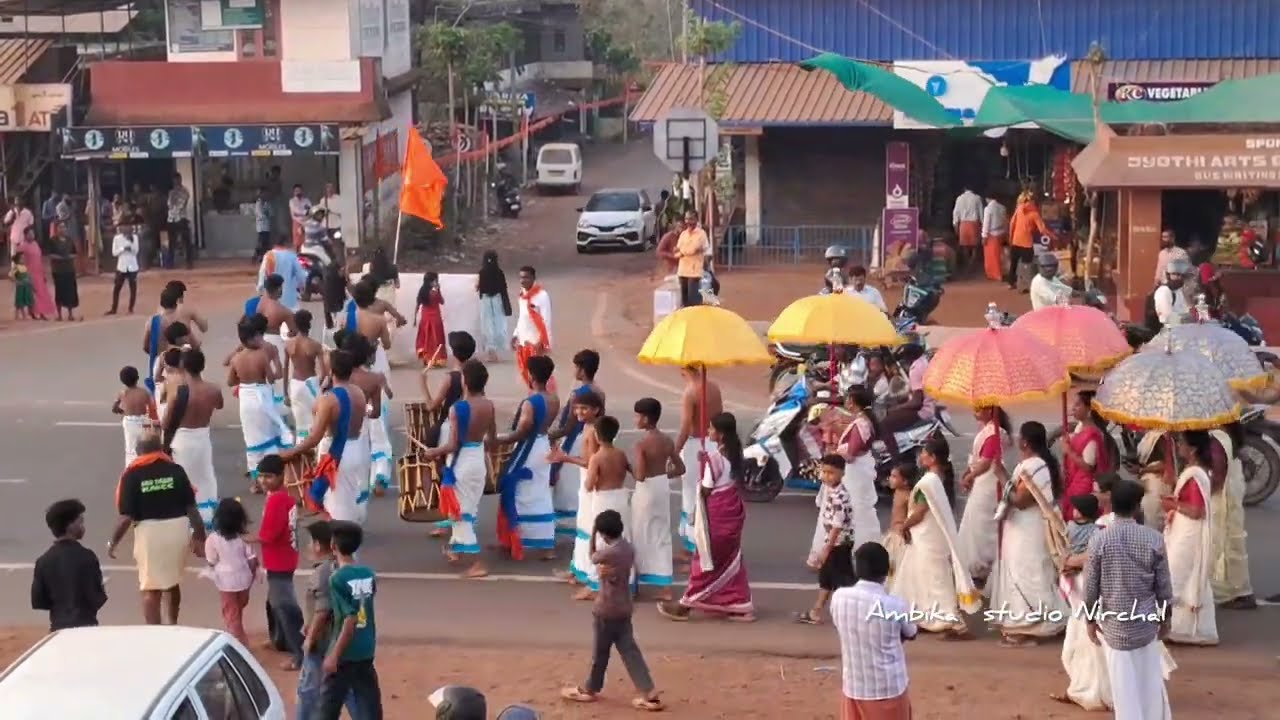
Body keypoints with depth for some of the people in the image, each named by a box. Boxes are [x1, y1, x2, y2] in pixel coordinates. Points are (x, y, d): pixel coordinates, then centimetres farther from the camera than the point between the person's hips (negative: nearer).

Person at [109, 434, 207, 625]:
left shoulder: (132, 474, -6)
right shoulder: (176, 470, 1)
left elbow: (126, 516, -10)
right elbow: (191, 508, 1)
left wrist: (112, 542, 2)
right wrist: (200, 537, 9)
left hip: (150, 532, -4)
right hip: (178, 530, 4)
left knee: (150, 589, 6)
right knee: (172, 581, 25)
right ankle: (173, 627, 40)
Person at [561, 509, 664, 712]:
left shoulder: (609, 553, -23)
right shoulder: (629, 549, 1)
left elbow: (593, 557, -1)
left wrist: (593, 533, 3)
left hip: (608, 610, -7)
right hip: (623, 608, 8)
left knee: (600, 651, 10)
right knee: (629, 650, 8)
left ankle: (590, 690, 28)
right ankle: (649, 694, 2)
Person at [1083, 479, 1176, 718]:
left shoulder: (1099, 540, -12)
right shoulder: (1154, 539, -10)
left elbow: (1090, 586, -6)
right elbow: (1163, 583, -2)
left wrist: (1091, 619, 7)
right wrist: (1165, 616, 11)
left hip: (1113, 622, -1)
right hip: (1146, 620, 1)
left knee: (1123, 683, 7)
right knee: (1150, 679, 16)